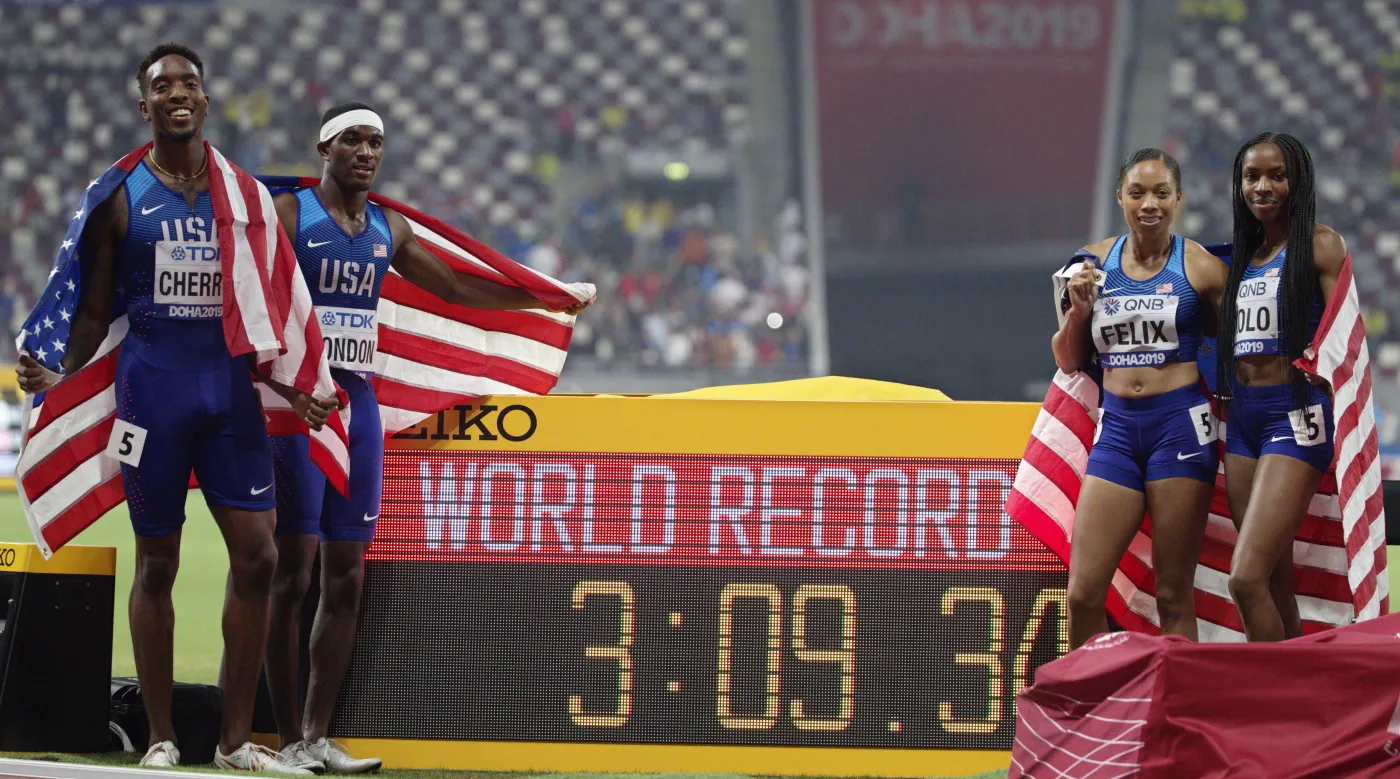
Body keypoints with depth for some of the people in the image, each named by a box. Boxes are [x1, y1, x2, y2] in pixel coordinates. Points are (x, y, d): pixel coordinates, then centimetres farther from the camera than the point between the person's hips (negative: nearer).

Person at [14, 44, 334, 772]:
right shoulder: (119, 198, 2)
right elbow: (94, 310, 3)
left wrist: (290, 387, 2)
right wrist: (62, 378, -13)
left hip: (230, 384, 3)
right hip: (153, 385, -3)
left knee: (256, 555, -4)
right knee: (156, 561, 2)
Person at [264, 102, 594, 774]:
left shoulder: (388, 229, 16)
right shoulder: (287, 215, -4)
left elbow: (456, 287, 26)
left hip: (358, 402, 7)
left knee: (346, 575, 5)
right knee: (291, 570, -8)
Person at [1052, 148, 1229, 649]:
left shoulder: (1199, 268, 0)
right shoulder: (1096, 262, 8)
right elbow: (1069, 362, 15)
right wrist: (1078, 309, -2)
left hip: (1180, 423, -3)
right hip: (1118, 427, 3)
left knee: (1174, 594, -2)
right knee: (1084, 592, -3)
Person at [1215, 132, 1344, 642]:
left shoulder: (1319, 245, -2)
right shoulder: (1243, 258, 18)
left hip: (1294, 414, -7)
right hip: (1243, 416, 7)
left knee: (1247, 580, -18)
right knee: (1275, 582, 7)